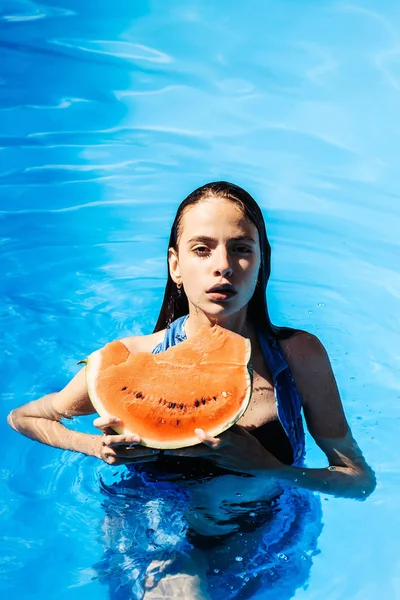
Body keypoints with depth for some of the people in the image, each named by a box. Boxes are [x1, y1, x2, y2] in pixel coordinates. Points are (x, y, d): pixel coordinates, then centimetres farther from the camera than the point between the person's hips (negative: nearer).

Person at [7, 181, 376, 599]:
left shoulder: (300, 355, -15)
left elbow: (361, 480, -8)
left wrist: (265, 467, -26)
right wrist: (99, 448, -20)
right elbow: (21, 417, -1)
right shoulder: (130, 359, -17)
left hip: (268, 537, 4)